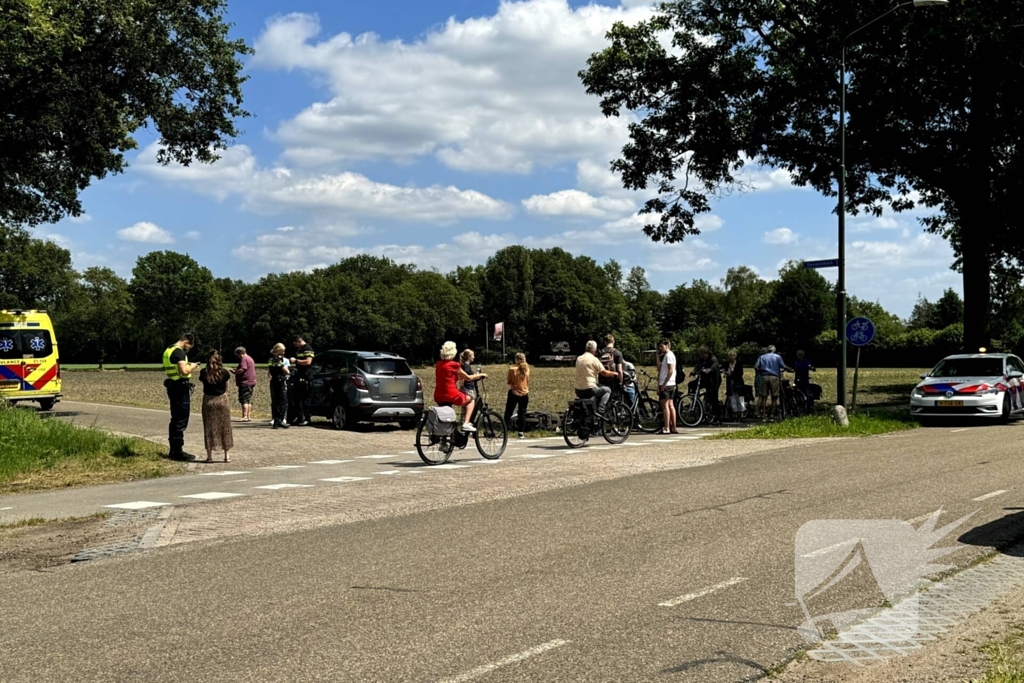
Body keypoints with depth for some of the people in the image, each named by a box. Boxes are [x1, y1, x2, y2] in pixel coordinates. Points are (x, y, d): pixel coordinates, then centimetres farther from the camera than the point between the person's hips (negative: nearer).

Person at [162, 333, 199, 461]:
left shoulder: (168, 350, 15)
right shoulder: (179, 351, -16)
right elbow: (184, 371, -27)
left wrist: (189, 367, 15)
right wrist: (192, 366, -7)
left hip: (173, 386, 10)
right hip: (181, 388, -10)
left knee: (175, 419, 16)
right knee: (181, 421, -6)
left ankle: (173, 450, 22)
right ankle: (178, 451, -5)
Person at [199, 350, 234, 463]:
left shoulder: (204, 372, -5)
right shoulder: (225, 373, -5)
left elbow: (202, 383, 4)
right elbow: (226, 388, 5)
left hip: (208, 401, 1)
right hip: (222, 400, 0)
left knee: (209, 428, 7)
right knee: (225, 428, 7)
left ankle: (209, 456, 7)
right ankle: (227, 455, 9)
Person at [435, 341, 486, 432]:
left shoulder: (438, 364, 7)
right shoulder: (454, 365, -10)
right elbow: (468, 378, -1)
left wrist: (460, 377, 35)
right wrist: (481, 375, 14)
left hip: (438, 397, 6)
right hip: (451, 395, -6)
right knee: (471, 400, 15)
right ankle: (466, 423, 1)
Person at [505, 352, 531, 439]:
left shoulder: (512, 369, -13)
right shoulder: (527, 369, -3)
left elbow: (509, 382, -4)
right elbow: (528, 381, 8)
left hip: (514, 393, -3)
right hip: (524, 393, 3)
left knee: (508, 413, 6)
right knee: (522, 414, 8)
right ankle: (521, 432, 7)